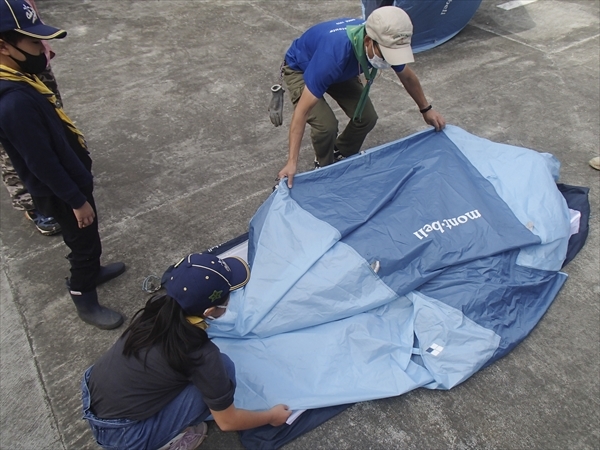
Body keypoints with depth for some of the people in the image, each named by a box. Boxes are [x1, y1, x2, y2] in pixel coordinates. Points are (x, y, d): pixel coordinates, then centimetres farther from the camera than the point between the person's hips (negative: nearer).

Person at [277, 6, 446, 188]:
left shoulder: (385, 41, -25)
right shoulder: (335, 54, -45)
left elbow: (407, 77, -3)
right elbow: (302, 110, -42)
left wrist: (426, 109, 8)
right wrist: (292, 162, -44)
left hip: (341, 70, 6)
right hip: (300, 70, -5)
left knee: (367, 117, -5)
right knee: (327, 125, -24)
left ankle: (342, 154, 24)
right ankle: (324, 166, 8)